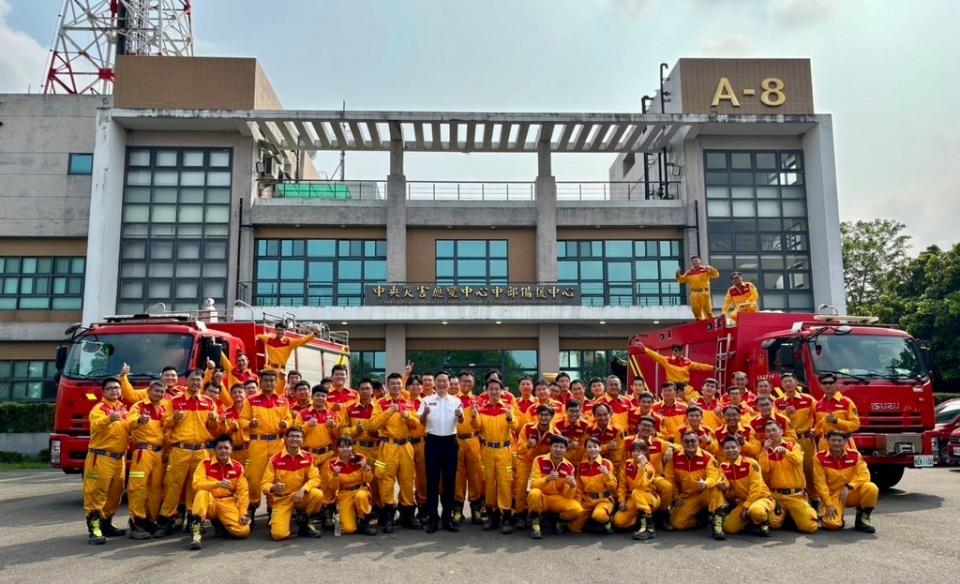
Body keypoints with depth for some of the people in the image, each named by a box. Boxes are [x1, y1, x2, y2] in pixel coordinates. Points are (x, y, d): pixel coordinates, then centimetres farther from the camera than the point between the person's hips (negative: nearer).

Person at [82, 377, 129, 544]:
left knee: (115, 494, 14)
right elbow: (96, 425, -28)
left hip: (119, 459, 7)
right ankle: (94, 529, -9)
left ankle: (106, 525, 26)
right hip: (101, 458, -7)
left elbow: (128, 429, 25)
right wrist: (109, 419, -49)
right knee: (96, 493, -8)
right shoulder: (99, 408, -7)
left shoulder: (123, 408, 15)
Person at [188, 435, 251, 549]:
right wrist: (218, 484, -34)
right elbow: (197, 484, -19)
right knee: (202, 492, -36)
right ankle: (197, 532, -31)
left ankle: (220, 524, 14)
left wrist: (243, 513, -8)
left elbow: (243, 491, 2)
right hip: (209, 503, -2)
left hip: (228, 504, 2)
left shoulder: (238, 467, 2)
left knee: (243, 531, -19)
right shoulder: (205, 464, -4)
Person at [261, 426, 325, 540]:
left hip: (301, 496, 2)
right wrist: (273, 488, -33)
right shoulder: (275, 459, -9)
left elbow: (315, 478, -8)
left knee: (318, 494, -30)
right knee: (279, 534, -23)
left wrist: (303, 490, -28)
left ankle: (307, 523, -3)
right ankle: (277, 520, 15)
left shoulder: (308, 457, -1)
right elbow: (264, 484, -9)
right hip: (281, 499, -2)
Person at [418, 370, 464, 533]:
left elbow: (461, 421, -6)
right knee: (432, 480, 2)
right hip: (433, 441, -1)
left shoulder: (456, 401, 4)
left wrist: (460, 415, -30)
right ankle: (432, 519, 7)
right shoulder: (427, 400, 4)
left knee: (449, 480, 5)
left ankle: (448, 518, 14)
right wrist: (425, 413, -23)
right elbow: (421, 422, -2)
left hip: (450, 442, 1)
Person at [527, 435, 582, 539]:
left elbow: (568, 495, -5)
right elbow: (533, 484, -16)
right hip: (541, 497, -2)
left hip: (558, 499, 2)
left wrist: (572, 485, -27)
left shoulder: (569, 467, -4)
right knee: (534, 493, -37)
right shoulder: (539, 460, -9)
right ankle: (535, 525, -15)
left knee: (577, 510, -25)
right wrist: (547, 478, -34)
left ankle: (559, 521, 8)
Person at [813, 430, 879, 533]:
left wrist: (849, 486, -25)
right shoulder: (820, 457, -9)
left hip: (852, 494, 2)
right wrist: (829, 504, -15)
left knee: (871, 488, -29)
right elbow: (820, 483, -9)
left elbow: (864, 475, -10)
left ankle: (862, 518, -4)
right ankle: (838, 517, 12)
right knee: (832, 523, -28)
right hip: (833, 496, -2)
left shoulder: (854, 455, -2)